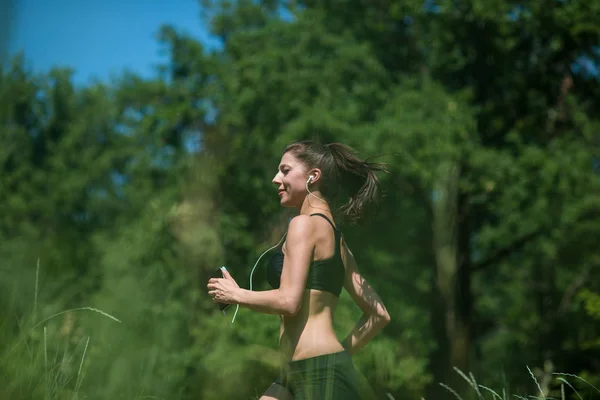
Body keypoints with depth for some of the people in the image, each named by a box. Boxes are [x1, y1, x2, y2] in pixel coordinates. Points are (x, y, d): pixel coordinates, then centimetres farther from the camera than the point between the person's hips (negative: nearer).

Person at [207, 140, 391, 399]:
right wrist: (341, 354, 19)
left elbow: (288, 301, -18)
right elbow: (378, 315, 18)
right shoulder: (336, 240, 18)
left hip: (320, 374, -10)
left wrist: (236, 295, -3)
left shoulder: (305, 224, -7)